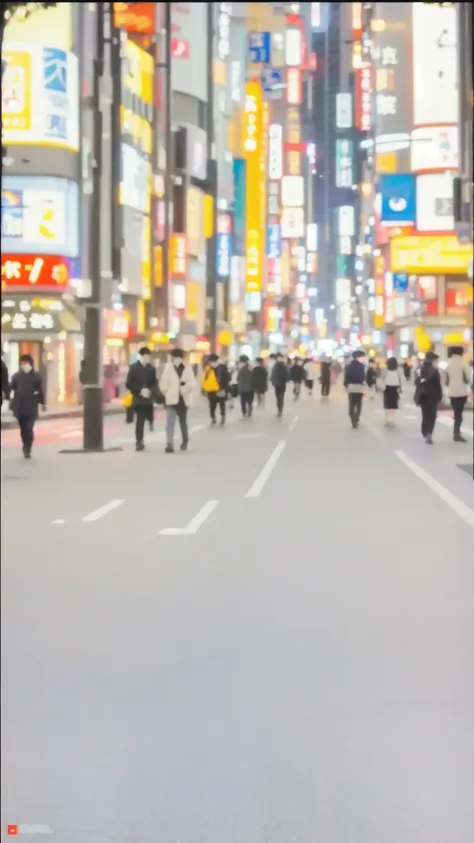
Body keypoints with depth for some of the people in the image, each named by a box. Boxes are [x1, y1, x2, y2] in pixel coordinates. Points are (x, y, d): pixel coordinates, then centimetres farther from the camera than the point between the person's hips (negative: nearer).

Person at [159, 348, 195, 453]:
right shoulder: (168, 368, -1)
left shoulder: (187, 368, 1)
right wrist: (168, 394, -4)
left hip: (183, 399, 2)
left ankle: (185, 440, 40)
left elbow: (192, 383, -5)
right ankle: (169, 444, -19)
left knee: (183, 422, 17)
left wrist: (183, 390, -18)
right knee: (170, 422, -14)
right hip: (172, 399, -2)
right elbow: (163, 383, -1)